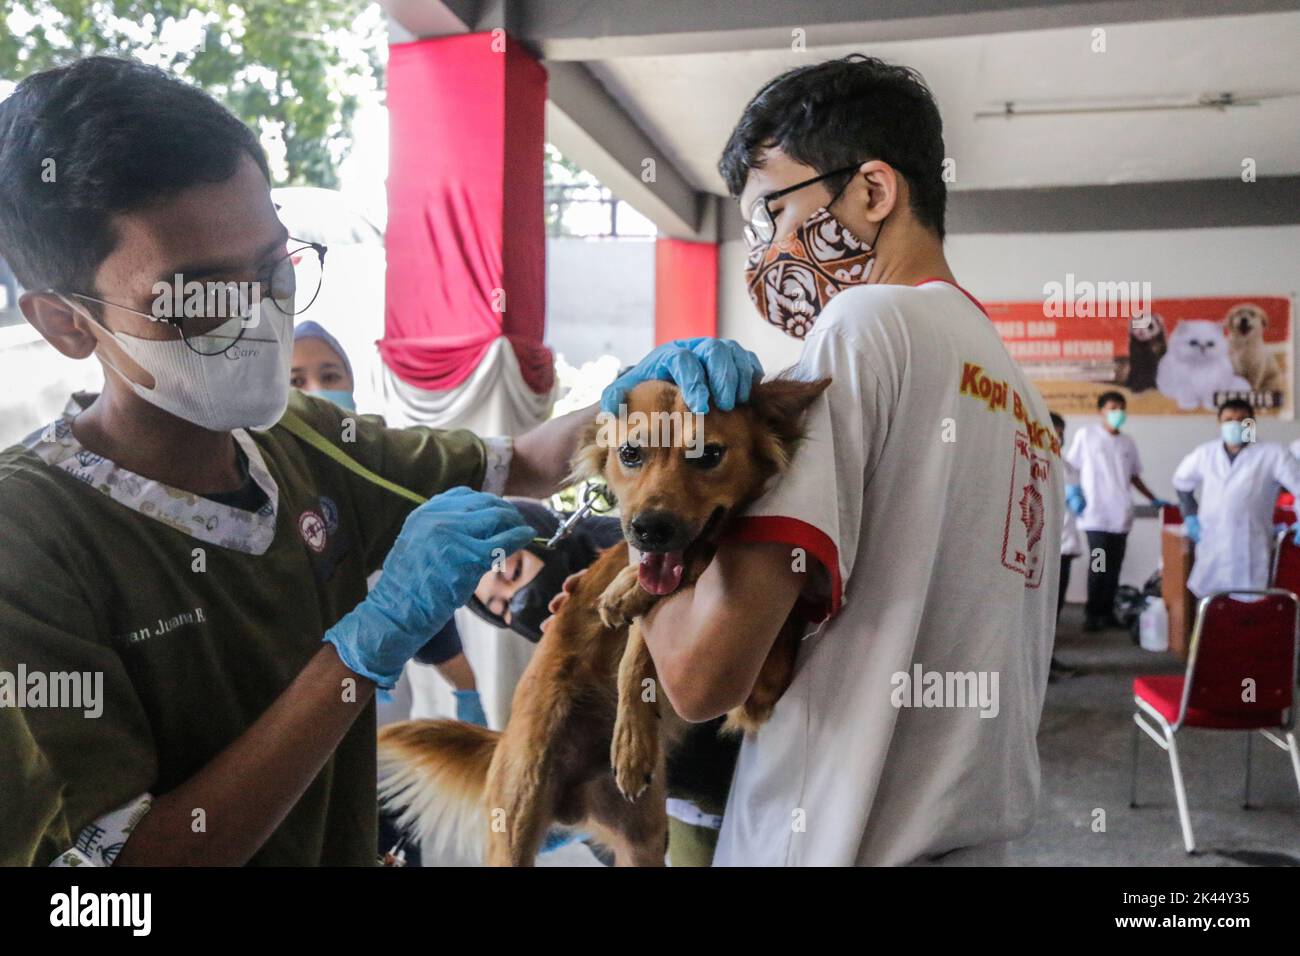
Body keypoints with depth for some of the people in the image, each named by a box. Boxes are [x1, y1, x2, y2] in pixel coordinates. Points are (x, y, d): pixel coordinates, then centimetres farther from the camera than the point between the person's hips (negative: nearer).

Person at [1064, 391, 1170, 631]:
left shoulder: (1128, 443, 14)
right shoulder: (1085, 435, 1)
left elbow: (1134, 476, 23)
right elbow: (1069, 468, 4)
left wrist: (1154, 499, 20)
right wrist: (1072, 490, -11)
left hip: (1121, 515, 4)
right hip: (1095, 514, -4)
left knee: (1114, 566, 4)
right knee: (1098, 565, -8)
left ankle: (1107, 612, 13)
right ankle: (1092, 613, 2)